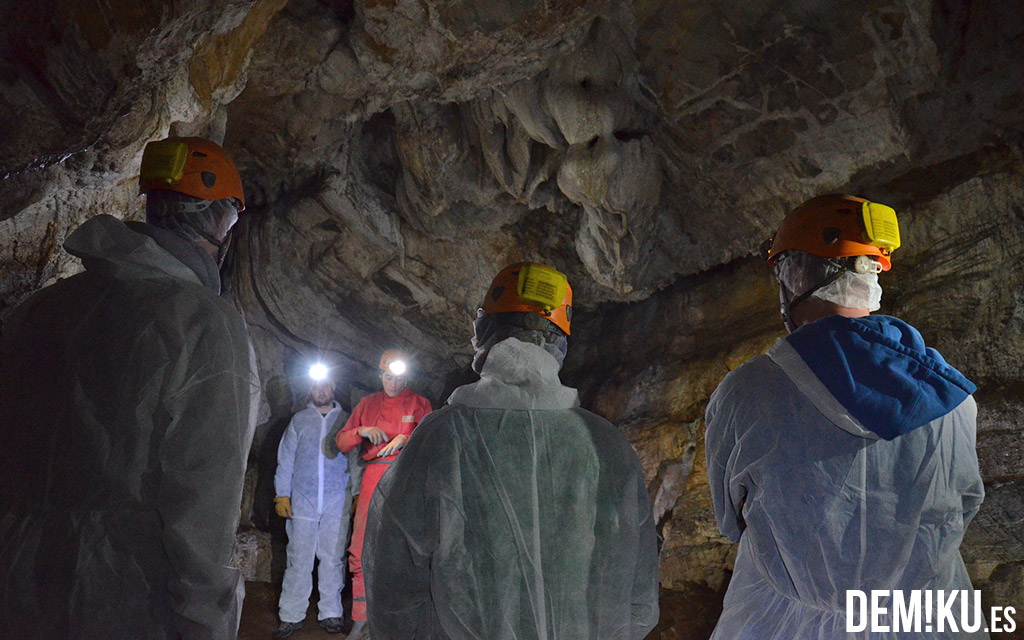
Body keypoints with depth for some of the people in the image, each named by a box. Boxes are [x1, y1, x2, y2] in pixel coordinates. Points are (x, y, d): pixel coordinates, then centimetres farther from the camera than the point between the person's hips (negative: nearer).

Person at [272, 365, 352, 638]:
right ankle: (291, 616, 5)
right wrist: (282, 494, 4)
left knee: (333, 558, 2)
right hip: (302, 500, 0)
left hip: (337, 502, 0)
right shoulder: (299, 420, 13)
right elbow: (286, 459, 13)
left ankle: (330, 613, 12)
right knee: (299, 559, -2)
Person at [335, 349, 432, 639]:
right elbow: (341, 442, 14)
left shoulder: (419, 404, 10)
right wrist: (363, 431, -6)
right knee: (363, 550, -3)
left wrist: (405, 439, -20)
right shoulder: (368, 404, 17)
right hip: (373, 480, 2)